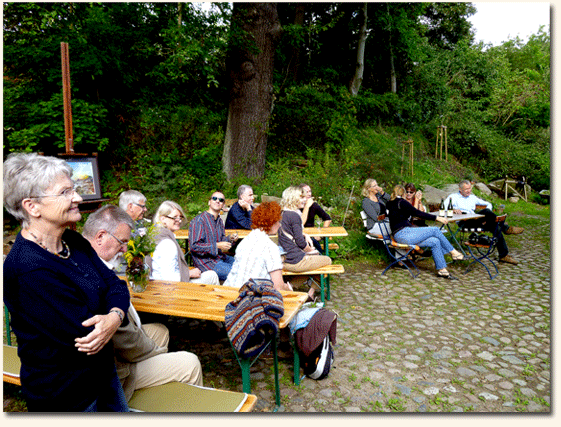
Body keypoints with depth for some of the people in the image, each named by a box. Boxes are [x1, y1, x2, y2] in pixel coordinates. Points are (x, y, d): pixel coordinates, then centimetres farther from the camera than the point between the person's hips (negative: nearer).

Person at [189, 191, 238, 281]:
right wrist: (217, 246, -21)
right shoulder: (199, 220, -14)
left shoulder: (219, 220, 14)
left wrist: (230, 239, 2)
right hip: (207, 262, -9)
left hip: (221, 257, 9)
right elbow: (194, 246, -19)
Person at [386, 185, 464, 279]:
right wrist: (436, 218, -10)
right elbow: (417, 213, -12)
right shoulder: (401, 202, -8)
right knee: (435, 230, -9)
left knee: (435, 241, 2)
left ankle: (441, 269, -2)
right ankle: (453, 252, 5)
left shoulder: (391, 204, 18)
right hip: (404, 234, -9)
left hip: (400, 236, 9)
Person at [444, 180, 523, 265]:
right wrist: (453, 210, -22)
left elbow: (489, 204, 29)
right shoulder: (453, 197, 13)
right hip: (463, 222, -6)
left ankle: (503, 255, -14)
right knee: (486, 211, -30)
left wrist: (487, 217, 9)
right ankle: (506, 228, -22)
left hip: (475, 221, 6)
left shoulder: (473, 197, 28)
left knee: (496, 227, -19)